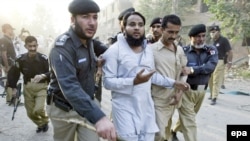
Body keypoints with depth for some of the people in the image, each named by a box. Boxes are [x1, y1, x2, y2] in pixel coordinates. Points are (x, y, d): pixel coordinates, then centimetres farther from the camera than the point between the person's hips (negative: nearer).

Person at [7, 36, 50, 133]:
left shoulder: (43, 58, -17)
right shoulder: (21, 59, -10)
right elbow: (13, 73, 3)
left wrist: (43, 76, -32)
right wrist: (13, 87, 4)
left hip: (41, 87, -3)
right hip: (28, 88, 3)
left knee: (39, 109, -19)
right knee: (30, 113, 10)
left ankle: (45, 121, 16)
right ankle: (41, 124, 41)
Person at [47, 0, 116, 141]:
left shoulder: (89, 41, -1)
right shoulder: (62, 47, -26)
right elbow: (69, 86, -42)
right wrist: (98, 117, -54)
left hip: (87, 105, 5)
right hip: (65, 109, -5)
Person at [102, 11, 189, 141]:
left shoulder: (148, 50, 10)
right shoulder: (114, 50, -11)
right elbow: (107, 82, -15)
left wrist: (173, 83, 14)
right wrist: (134, 81, -25)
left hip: (146, 107, 6)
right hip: (125, 109, -6)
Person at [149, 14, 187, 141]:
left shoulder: (179, 50, 6)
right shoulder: (151, 49, -12)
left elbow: (184, 73, 11)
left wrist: (180, 92, 0)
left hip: (172, 100, 6)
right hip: (157, 101, -6)